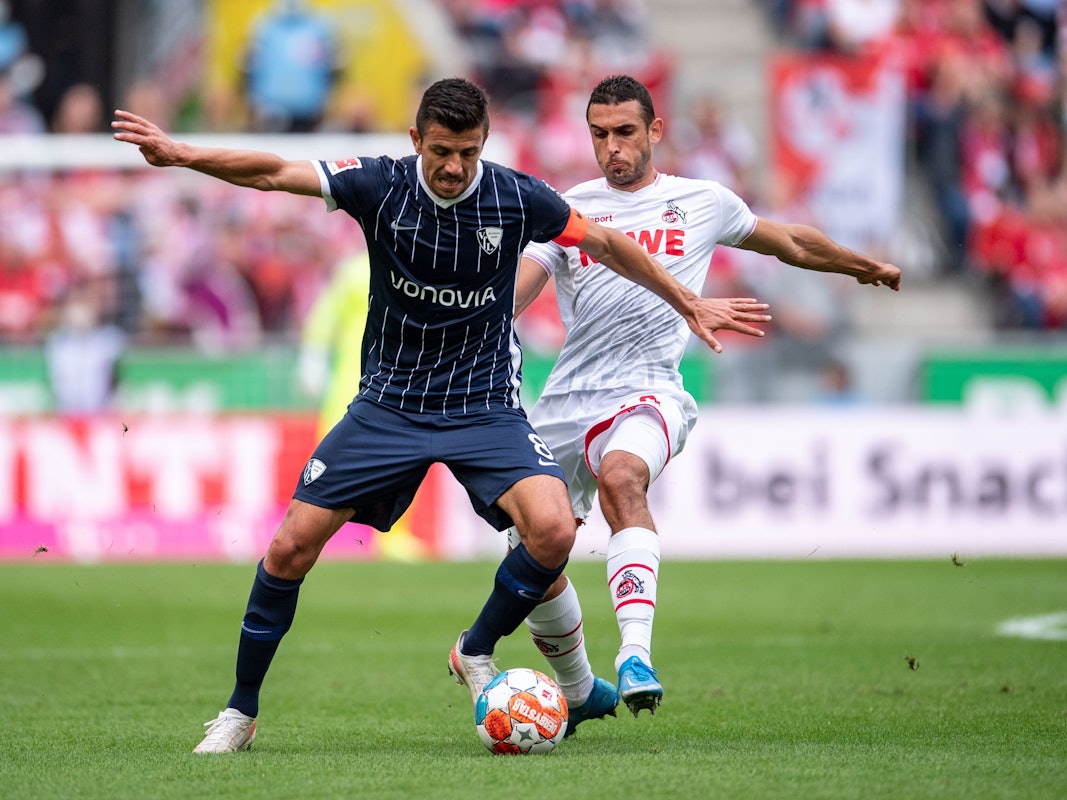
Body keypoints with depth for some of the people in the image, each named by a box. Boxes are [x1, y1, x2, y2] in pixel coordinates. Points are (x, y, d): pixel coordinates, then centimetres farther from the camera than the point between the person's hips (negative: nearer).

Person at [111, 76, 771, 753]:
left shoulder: (518, 199, -10)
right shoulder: (382, 186, -12)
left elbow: (607, 244, 5)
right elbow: (273, 173, -18)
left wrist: (690, 304, 12)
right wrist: (181, 154, -32)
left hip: (485, 405, 0)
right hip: (389, 404, 0)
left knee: (553, 529, -25)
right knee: (292, 546, -6)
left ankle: (477, 652, 4)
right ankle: (241, 711, 12)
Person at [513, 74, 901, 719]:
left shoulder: (703, 202, 12)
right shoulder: (568, 209, 11)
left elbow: (792, 243, 29)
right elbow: (511, 294, 0)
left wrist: (867, 267, 41)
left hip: (647, 392, -3)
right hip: (566, 401, 3)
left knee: (621, 476, -37)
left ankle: (636, 654, -48)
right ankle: (577, 689, 28)